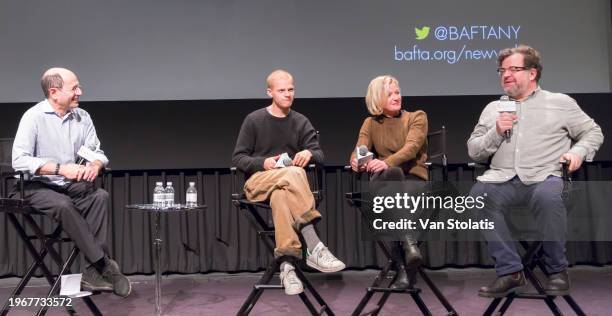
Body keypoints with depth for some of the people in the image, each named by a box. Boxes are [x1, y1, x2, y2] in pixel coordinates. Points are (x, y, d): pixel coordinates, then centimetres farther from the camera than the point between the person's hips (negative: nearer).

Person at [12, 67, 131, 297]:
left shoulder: (82, 117, 5)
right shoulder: (34, 117, -11)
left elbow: (97, 152, 6)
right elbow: (19, 160, -20)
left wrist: (95, 165, -19)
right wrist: (60, 169, -29)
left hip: (71, 185, 5)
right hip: (36, 186, -4)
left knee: (100, 196, -24)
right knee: (63, 205, -34)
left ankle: (94, 272, -27)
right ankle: (104, 265, -26)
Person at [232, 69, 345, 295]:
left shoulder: (301, 122, 11)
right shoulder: (254, 120, 4)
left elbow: (320, 156, 4)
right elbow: (238, 158, 2)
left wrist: (309, 153, -21)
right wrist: (263, 162, -17)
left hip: (288, 183, 2)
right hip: (259, 181, -2)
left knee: (281, 197, -38)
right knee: (294, 174, -37)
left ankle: (286, 265, -45)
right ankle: (314, 248, -44)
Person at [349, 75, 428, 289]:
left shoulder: (417, 117, 11)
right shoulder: (371, 123, 19)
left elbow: (411, 147, -10)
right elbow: (358, 151, 2)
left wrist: (387, 162, -32)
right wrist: (356, 162, -26)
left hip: (414, 179, -1)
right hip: (383, 180, 1)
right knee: (393, 173, -39)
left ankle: (401, 268, -39)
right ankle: (408, 242, -45)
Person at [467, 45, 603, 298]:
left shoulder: (561, 102, 17)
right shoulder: (492, 108, 23)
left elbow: (593, 132, 18)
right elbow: (474, 151, 19)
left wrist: (579, 151, -2)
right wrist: (496, 132, 1)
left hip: (544, 176, -2)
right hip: (503, 178, 2)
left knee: (548, 197, -38)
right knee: (478, 195, -32)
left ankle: (557, 270, -14)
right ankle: (510, 271, -24)